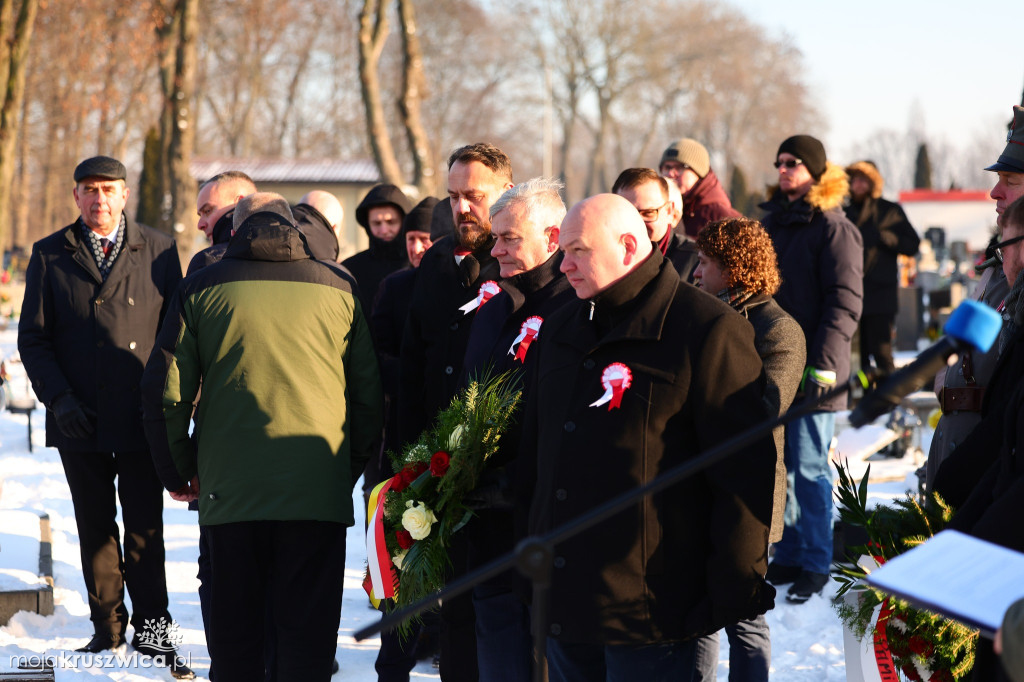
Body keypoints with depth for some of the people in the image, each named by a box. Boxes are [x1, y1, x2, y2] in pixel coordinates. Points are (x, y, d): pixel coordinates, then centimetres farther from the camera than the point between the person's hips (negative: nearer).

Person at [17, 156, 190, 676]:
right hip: (79, 419, 1)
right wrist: (58, 398, -8)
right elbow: (33, 338, 5)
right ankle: (107, 628, 20)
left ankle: (151, 630, 10)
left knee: (144, 528, 0)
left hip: (143, 416, -1)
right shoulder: (50, 256, 6)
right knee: (95, 528, 9)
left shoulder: (158, 251, 5)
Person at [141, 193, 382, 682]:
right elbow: (370, 393, 10)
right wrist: (349, 470, 20)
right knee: (308, 634, 4)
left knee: (234, 629, 10)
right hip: (319, 490, 0)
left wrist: (178, 475, 15)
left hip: (230, 490, 0)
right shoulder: (337, 288, 8)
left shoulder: (201, 289, 5)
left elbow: (164, 393, 4)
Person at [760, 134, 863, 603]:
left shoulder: (834, 228, -8)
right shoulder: (773, 222, 15)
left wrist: (823, 365, -20)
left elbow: (844, 303, -14)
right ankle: (786, 558, 18)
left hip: (810, 371, -7)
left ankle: (815, 565, 5)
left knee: (809, 469, -3)